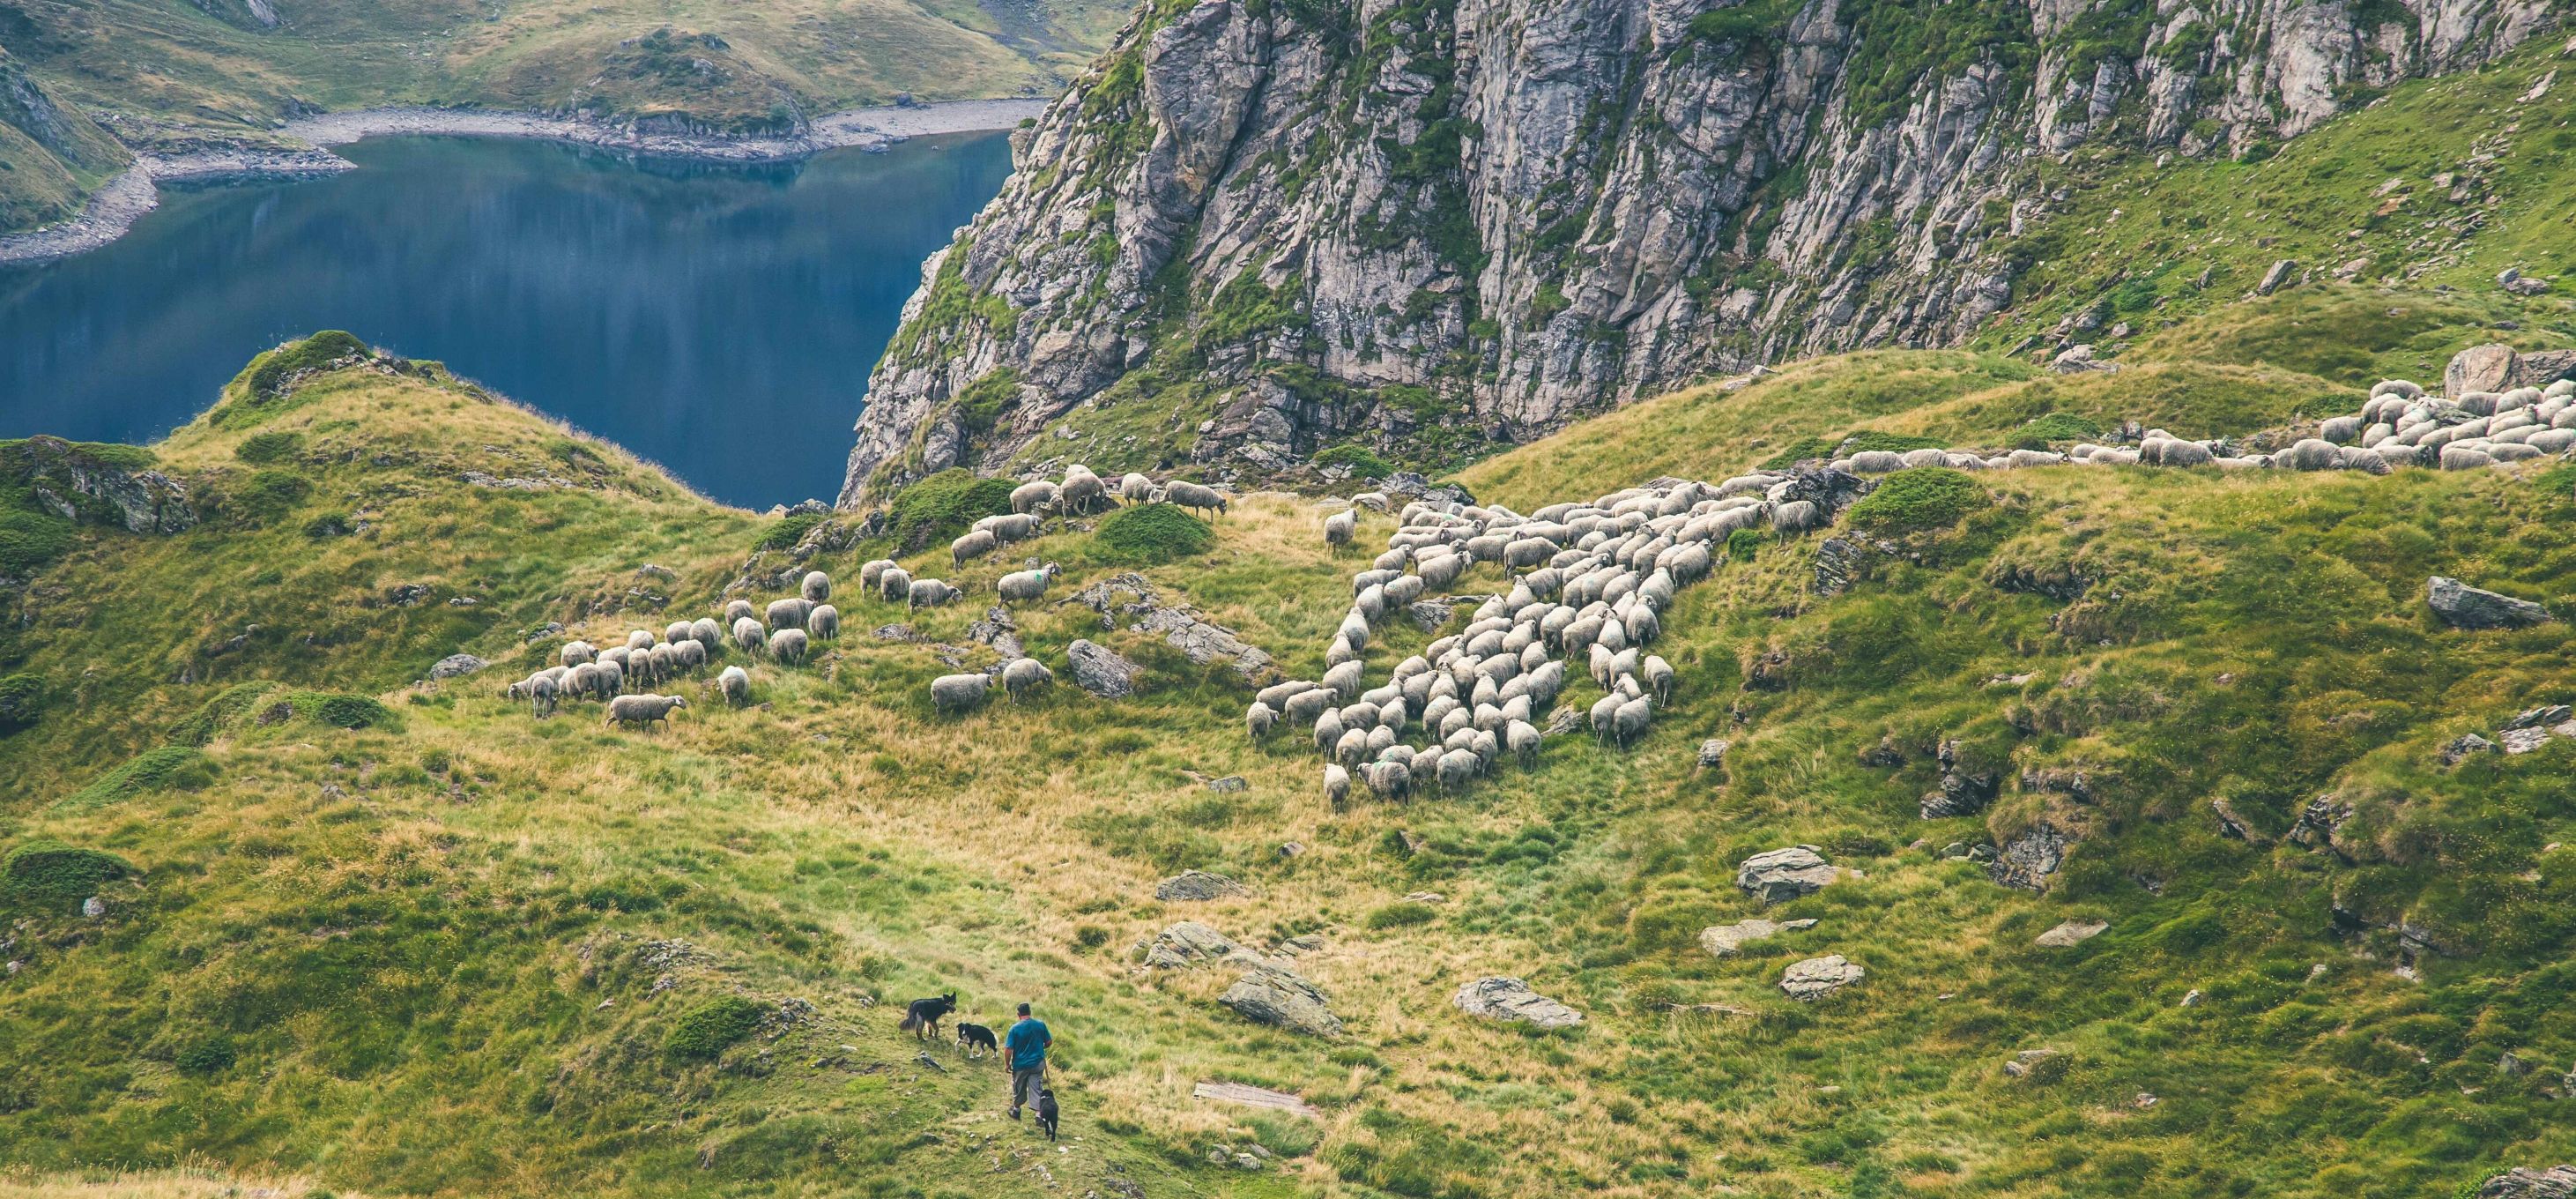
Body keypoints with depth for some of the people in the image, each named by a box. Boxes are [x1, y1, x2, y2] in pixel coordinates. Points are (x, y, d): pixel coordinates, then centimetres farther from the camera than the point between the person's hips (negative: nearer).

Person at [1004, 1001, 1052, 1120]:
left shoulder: (1015, 1028, -16)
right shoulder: (1041, 1024, -8)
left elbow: (1008, 1049, -15)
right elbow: (1049, 1042, 3)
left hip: (1020, 1065, -1)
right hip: (1038, 1063, 2)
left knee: (1018, 1088, 19)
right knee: (1036, 1089, 7)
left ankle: (1016, 1110, 37)